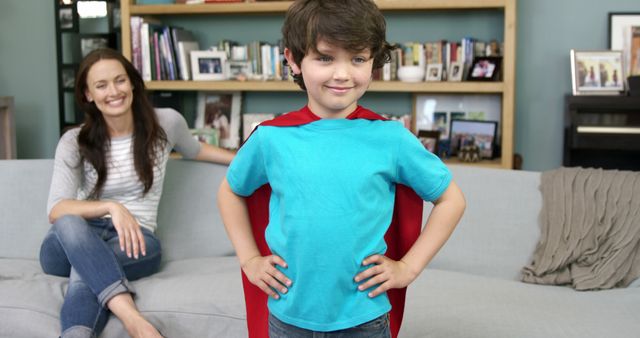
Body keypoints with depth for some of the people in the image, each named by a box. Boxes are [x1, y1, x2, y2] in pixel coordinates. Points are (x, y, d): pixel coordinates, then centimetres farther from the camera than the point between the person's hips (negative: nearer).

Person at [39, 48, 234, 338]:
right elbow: (56, 210, -12)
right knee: (69, 224, -39)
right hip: (73, 243, 0)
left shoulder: (166, 123, 2)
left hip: (135, 239, 0)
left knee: (87, 269, -36)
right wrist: (111, 207, -28)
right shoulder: (74, 142, -3)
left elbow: (194, 150, 26)